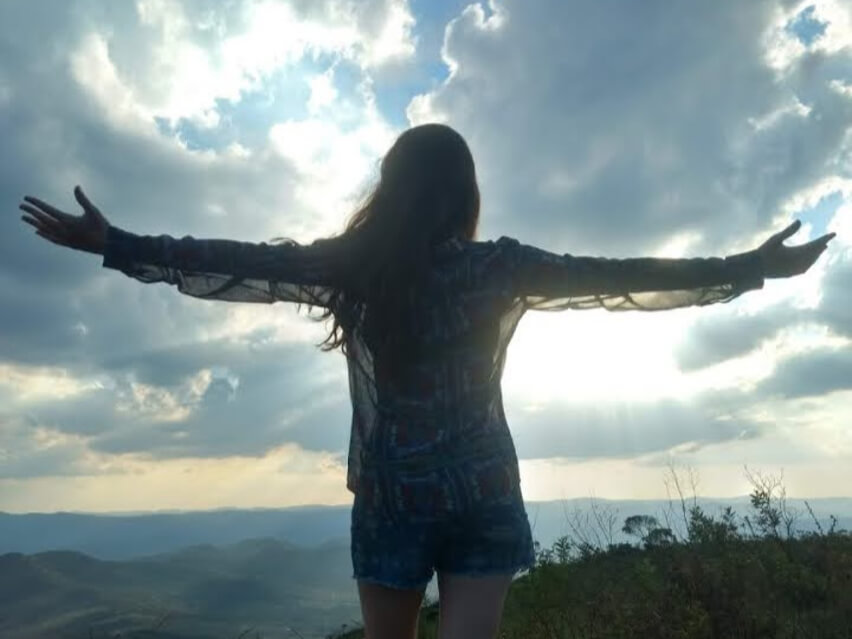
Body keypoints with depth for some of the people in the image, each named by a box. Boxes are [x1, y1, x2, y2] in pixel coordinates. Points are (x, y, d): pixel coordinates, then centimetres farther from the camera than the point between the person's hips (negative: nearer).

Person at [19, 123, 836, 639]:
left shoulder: (351, 265, -6)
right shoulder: (500, 268, -5)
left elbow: (234, 264, -1)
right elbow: (627, 277, 0)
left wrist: (109, 242, 12)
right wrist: (750, 266, 11)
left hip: (390, 500, 1)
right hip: (483, 498, 0)